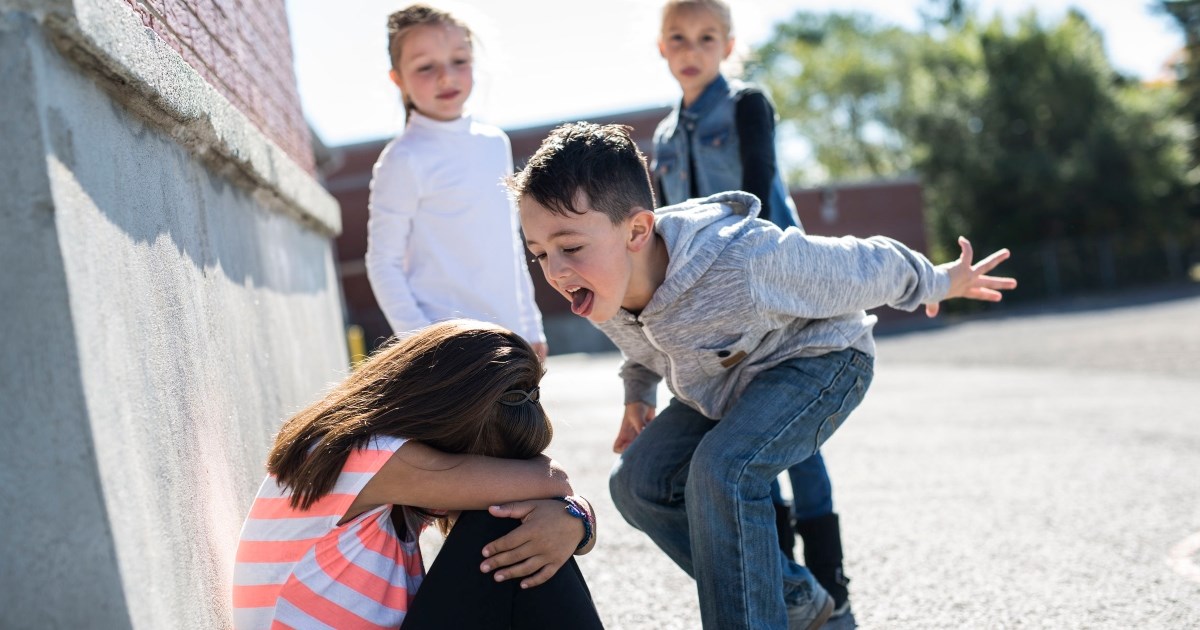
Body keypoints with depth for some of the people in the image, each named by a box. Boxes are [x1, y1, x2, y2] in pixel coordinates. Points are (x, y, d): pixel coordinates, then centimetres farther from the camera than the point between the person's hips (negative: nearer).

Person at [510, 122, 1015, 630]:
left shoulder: (744, 265, -41)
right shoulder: (600, 289, -19)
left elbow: (865, 269, -21)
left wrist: (938, 282, -6)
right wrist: (637, 394, 15)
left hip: (820, 359, -7)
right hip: (725, 385, 8)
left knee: (723, 469, -32)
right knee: (637, 482, -3)